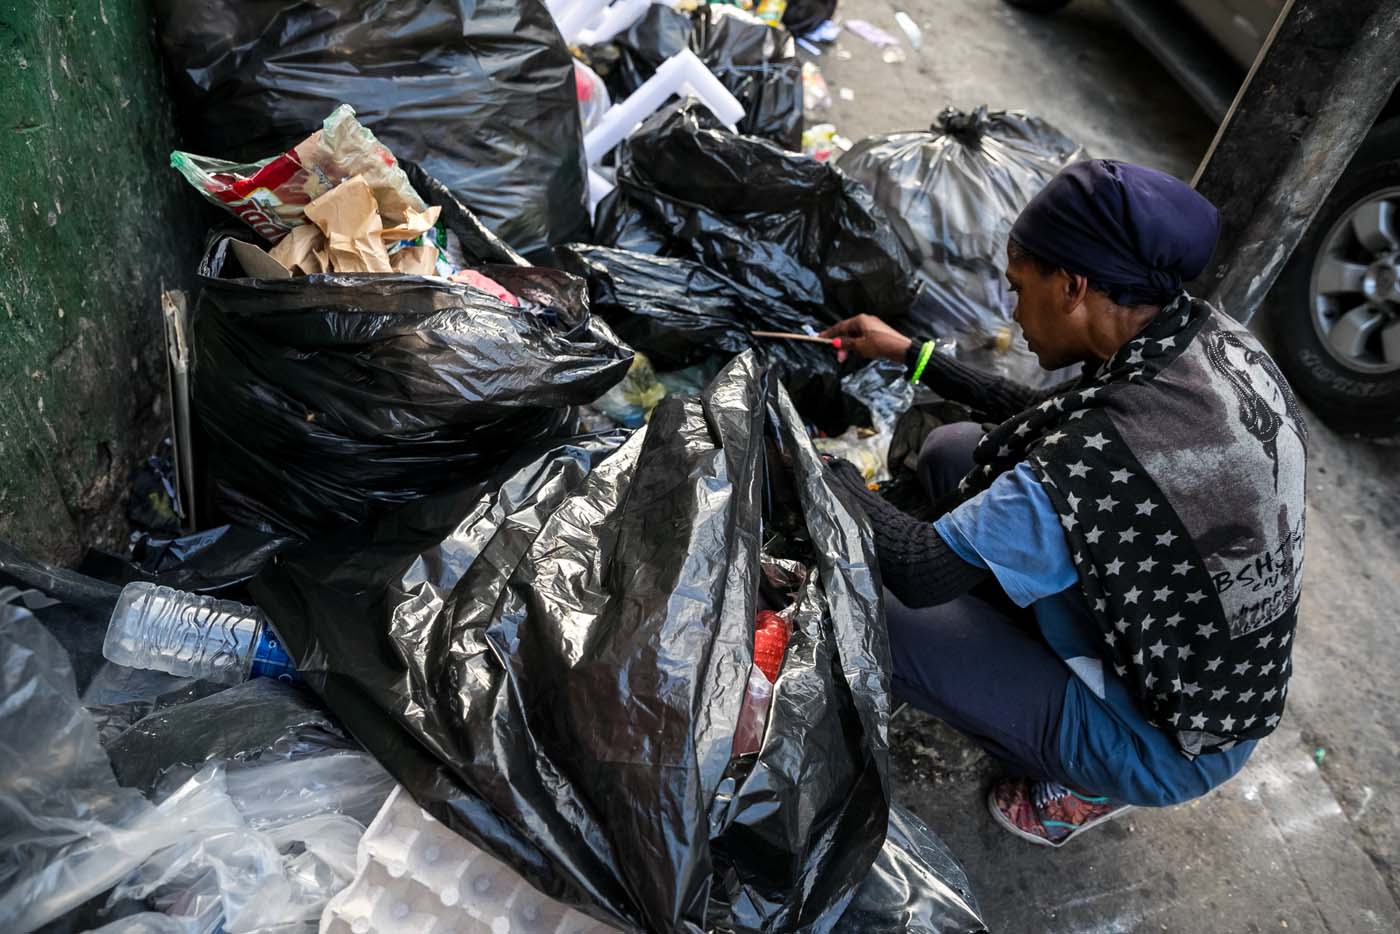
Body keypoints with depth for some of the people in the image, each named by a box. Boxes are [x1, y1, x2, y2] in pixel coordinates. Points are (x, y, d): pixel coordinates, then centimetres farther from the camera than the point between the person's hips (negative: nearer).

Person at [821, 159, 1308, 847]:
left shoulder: (1100, 457, -37)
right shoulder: (1217, 340, -12)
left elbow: (921, 574, -26)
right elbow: (1049, 422, 4)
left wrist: (826, 467, -10)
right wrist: (912, 354, 8)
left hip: (1170, 749, -7)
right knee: (953, 450, 3)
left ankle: (1087, 784, 6)